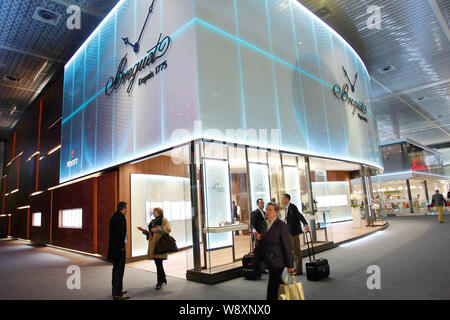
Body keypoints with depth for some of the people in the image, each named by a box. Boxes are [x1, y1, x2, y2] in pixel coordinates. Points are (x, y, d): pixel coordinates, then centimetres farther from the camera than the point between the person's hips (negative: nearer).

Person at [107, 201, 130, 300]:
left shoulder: (114, 217, 11)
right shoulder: (121, 218, -19)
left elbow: (113, 233, 14)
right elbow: (119, 233, -24)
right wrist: (122, 247, -16)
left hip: (113, 248, 10)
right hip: (119, 248, -10)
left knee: (116, 269, 20)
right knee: (119, 270, -3)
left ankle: (116, 290, 32)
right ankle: (117, 294, 4)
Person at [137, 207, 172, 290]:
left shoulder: (164, 220, -2)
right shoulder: (153, 222, 21)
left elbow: (168, 230, -16)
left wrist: (157, 229, -21)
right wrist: (144, 230, 12)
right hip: (153, 246, 7)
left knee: (159, 263, -8)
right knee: (158, 263, 11)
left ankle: (159, 282, 0)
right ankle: (163, 279, 26)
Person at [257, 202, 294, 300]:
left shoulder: (281, 226, -16)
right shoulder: (265, 224, 7)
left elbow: (287, 246, -16)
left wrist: (290, 265, -15)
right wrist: (259, 238, -2)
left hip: (277, 261, -8)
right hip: (268, 260, 8)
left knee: (272, 287, -2)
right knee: (277, 283, 21)